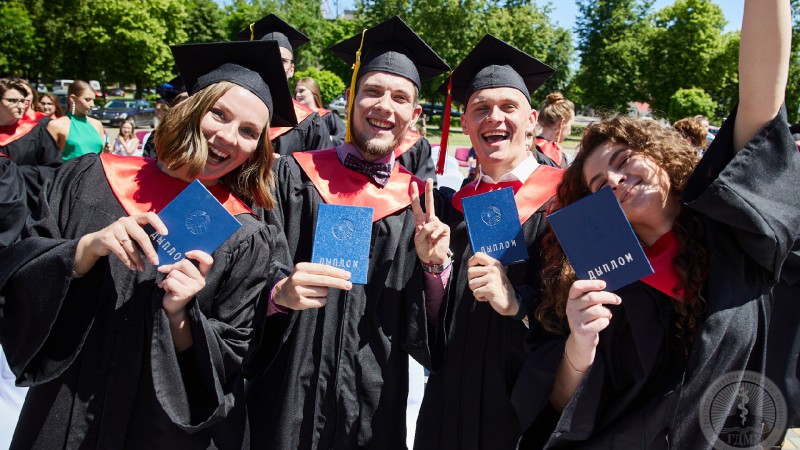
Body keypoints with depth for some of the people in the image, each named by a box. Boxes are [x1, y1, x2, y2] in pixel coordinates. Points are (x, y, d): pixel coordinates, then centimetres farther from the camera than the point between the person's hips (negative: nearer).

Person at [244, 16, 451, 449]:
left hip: (376, 410, 2)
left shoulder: (422, 202, -1)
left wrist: (435, 264, -16)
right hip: (286, 401, -1)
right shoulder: (294, 176, -5)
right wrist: (280, 293, -25)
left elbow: (436, 330, 1)